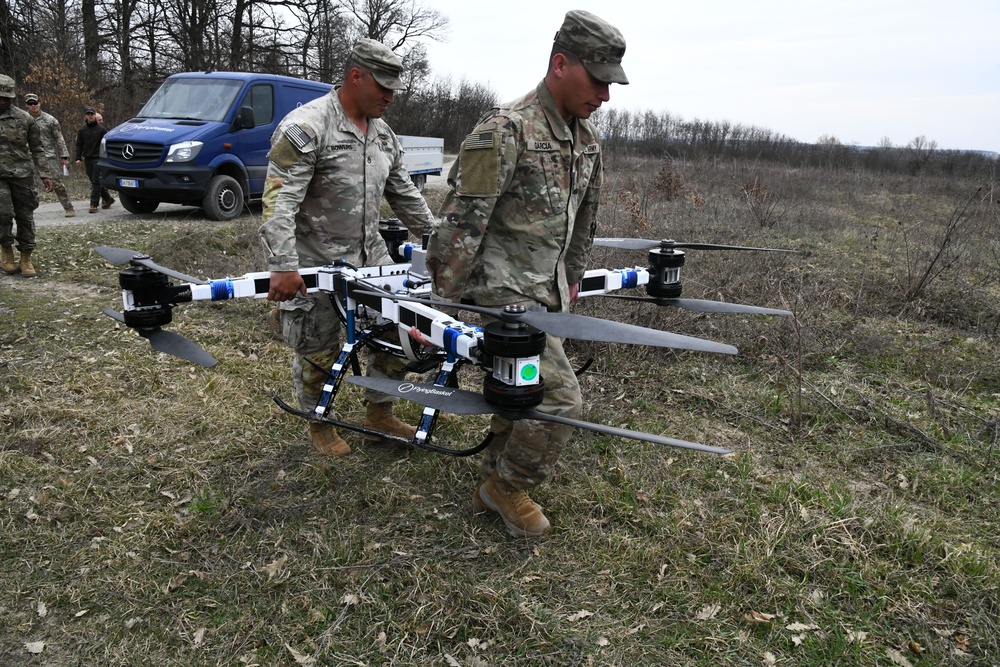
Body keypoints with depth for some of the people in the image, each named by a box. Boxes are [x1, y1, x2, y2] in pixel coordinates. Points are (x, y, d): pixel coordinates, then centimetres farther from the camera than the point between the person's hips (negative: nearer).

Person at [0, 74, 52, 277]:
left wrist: (44, 174, 2)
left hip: (22, 175, 1)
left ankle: (25, 259, 12)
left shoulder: (24, 118, 4)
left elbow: (37, 148, 8)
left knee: (25, 217, 3)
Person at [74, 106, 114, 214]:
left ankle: (94, 204, -11)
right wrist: (78, 158, 3)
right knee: (94, 182, 9)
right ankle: (107, 198, 24)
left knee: (96, 182, -10)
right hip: (87, 159, 5)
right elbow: (79, 145, 13)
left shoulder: (101, 129, -1)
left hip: (98, 159, -5)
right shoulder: (82, 130, 10)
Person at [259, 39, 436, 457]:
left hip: (369, 255, 7)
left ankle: (379, 413, 28)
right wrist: (283, 266, -31)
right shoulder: (305, 128, -16)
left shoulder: (383, 134, 10)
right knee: (318, 354, 5)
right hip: (316, 264, -7)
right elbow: (279, 202, -23)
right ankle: (319, 426, 30)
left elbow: (404, 195, 19)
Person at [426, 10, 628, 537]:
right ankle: (509, 486, 13)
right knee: (559, 398, -12)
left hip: (545, 293, 8)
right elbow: (461, 222, -18)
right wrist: (444, 302, -15)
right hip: (505, 293, -8)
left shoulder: (587, 139, 8)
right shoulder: (505, 131, -19)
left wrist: (572, 277, 25)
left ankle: (492, 487, 37)